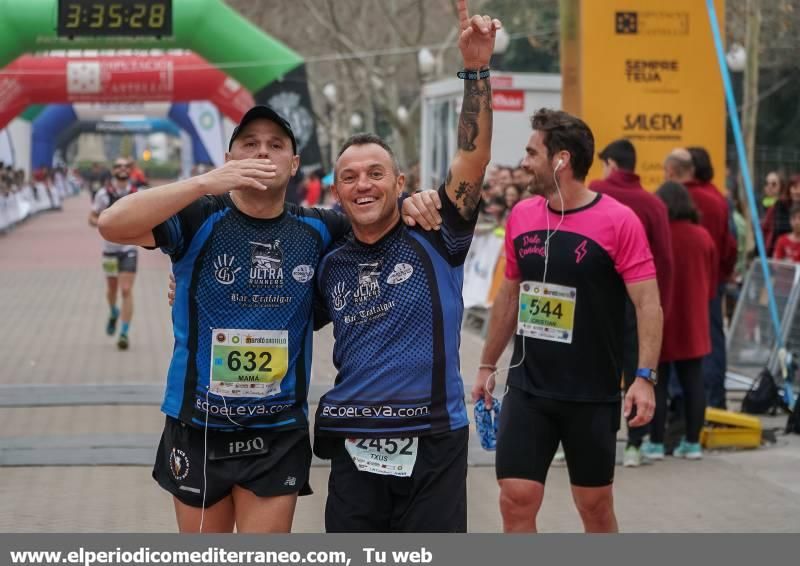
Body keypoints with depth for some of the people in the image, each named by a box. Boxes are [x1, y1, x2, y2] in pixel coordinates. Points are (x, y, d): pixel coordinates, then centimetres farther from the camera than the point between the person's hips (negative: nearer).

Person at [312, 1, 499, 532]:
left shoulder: (435, 238, -2)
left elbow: (473, 156, -14)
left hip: (433, 443, -3)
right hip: (354, 445, 3)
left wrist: (476, 69, -24)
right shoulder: (330, 265, 10)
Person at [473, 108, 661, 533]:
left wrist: (644, 377, -23)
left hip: (592, 393, -4)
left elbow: (647, 302, -14)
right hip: (526, 388, 4)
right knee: (516, 500, -3)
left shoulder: (617, 221, -12)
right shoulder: (521, 216, 4)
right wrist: (487, 366, 18)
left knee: (596, 507, 9)